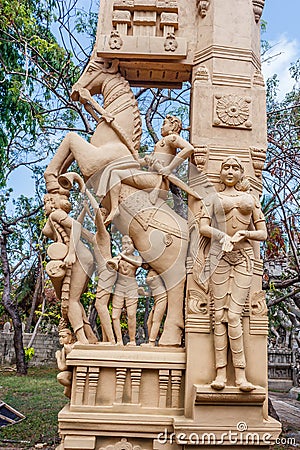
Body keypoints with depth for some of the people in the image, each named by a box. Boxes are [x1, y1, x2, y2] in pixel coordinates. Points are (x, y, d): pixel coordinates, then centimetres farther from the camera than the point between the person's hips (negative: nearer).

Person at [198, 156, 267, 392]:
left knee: (234, 315, -9)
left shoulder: (251, 199, 18)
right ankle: (221, 373, -3)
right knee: (221, 315, -6)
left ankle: (240, 376, -5)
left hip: (244, 256, 0)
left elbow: (263, 234, 12)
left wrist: (243, 233, -7)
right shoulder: (213, 198, 15)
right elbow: (203, 227, 2)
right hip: (221, 256, 0)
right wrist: (223, 236, -15)